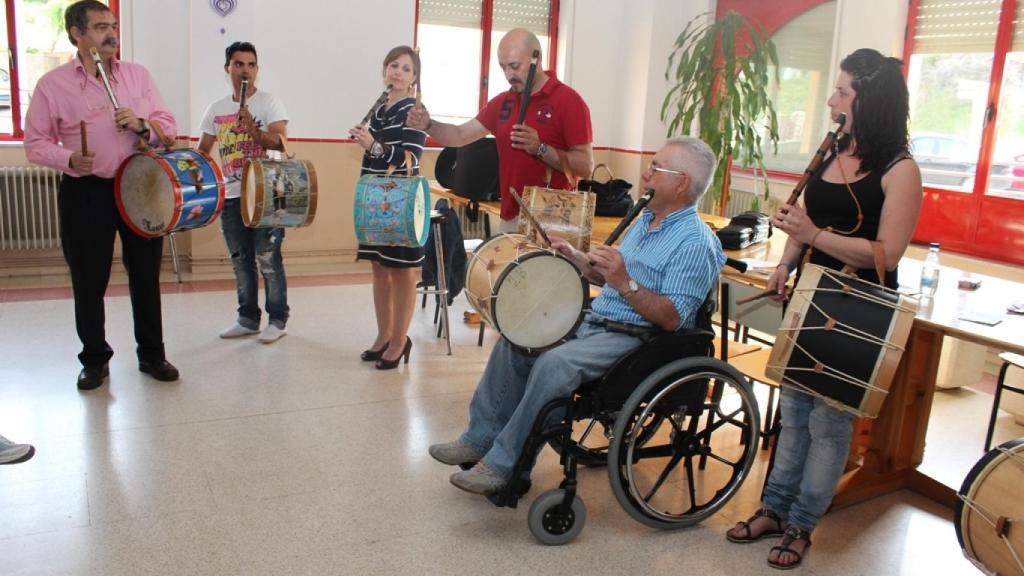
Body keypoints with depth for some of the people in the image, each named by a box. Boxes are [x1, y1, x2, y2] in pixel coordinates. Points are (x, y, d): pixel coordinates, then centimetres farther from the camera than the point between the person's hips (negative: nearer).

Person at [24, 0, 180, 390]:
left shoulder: (138, 75, 6)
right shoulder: (53, 84, -2)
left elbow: (168, 126, 8)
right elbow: (35, 143, -1)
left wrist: (142, 126, -13)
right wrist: (68, 160, -20)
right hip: (85, 193, -2)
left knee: (146, 274, 9)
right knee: (89, 280, 6)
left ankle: (151, 354, 22)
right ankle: (95, 360, 21)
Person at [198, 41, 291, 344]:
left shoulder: (269, 103, -2)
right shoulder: (216, 110, 12)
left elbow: (281, 142, -14)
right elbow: (202, 152, 15)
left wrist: (252, 129, -28)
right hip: (230, 196, 5)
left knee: (268, 259, -3)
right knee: (240, 260, 11)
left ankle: (278, 319, 8)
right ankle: (248, 318, 23)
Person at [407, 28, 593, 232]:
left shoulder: (568, 101, -8)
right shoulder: (502, 102, 12)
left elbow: (585, 167, -11)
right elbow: (460, 136, 15)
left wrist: (540, 149, -23)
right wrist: (428, 125, -4)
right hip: (510, 217, 6)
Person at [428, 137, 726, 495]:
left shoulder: (695, 242, -14)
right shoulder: (646, 220, 15)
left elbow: (672, 319, -21)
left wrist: (625, 283, -30)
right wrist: (575, 258, 9)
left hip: (637, 340, -10)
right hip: (594, 322, 10)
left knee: (554, 363, -30)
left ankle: (502, 464, -18)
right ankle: (481, 438, 8)